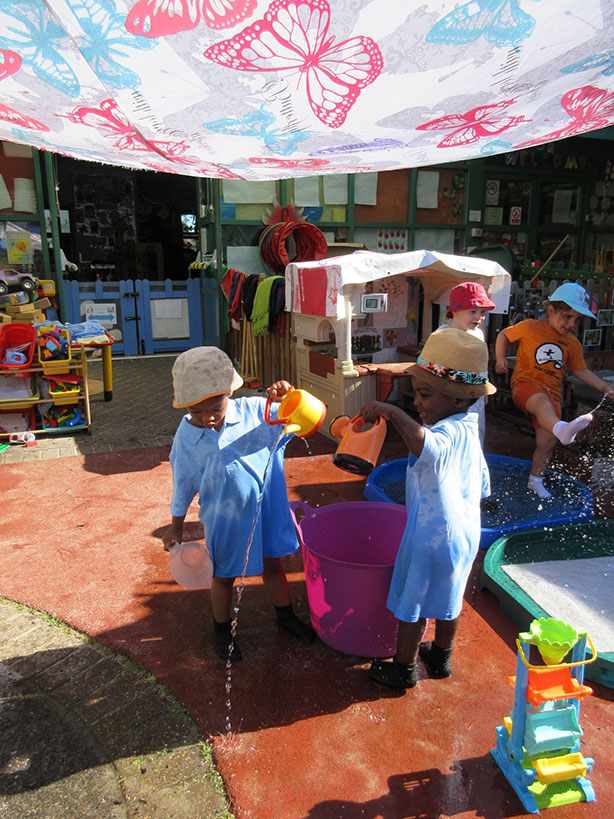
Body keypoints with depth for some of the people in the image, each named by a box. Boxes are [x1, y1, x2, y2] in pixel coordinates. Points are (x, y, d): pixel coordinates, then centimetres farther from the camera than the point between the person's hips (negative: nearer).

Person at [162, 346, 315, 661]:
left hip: (267, 510, 2)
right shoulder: (186, 438, -14)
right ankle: (222, 629, 44)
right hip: (225, 520, -1)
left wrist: (286, 396, -30)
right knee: (224, 575, 18)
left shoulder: (254, 411, -15)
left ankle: (286, 615, 47)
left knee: (272, 564, 22)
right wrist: (176, 526, 9)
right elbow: (182, 484, -1)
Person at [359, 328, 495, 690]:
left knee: (412, 604, 11)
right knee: (448, 599, 26)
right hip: (465, 533, 9)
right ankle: (441, 657, 46)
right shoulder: (469, 432, 4)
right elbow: (483, 487, 15)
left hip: (432, 535, -9)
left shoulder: (449, 432, -26)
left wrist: (393, 412, -54)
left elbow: (428, 447, -54)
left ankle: (404, 668, 30)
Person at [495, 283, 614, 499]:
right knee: (542, 402, -41)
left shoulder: (573, 344, 14)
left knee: (547, 441, 1)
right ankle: (561, 429, -74)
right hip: (525, 383, -5)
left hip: (552, 392, 6)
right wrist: (501, 359, -1)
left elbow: (581, 371, 22)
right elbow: (504, 335, 14)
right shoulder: (530, 327, 2)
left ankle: (535, 480, 23)